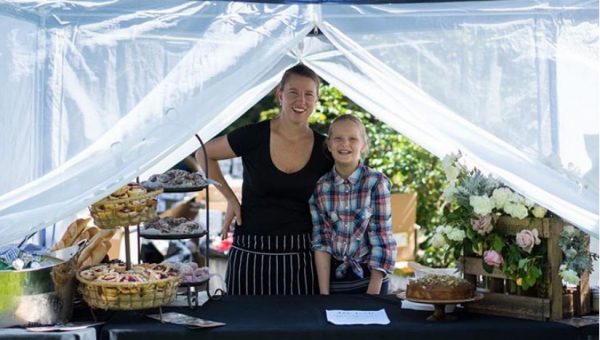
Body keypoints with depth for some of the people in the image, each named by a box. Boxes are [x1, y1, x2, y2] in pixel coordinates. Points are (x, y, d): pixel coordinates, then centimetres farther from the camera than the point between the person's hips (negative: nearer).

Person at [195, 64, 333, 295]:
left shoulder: (324, 148, 1)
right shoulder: (254, 136, -7)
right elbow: (203, 154, 6)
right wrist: (230, 198, 2)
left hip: (299, 253, 2)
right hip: (251, 251, -1)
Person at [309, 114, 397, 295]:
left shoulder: (376, 182, -10)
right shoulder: (319, 187, -3)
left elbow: (381, 240, -10)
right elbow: (321, 242, -3)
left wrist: (372, 294, -13)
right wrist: (324, 293, -9)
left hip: (370, 276, -2)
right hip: (333, 276, 2)